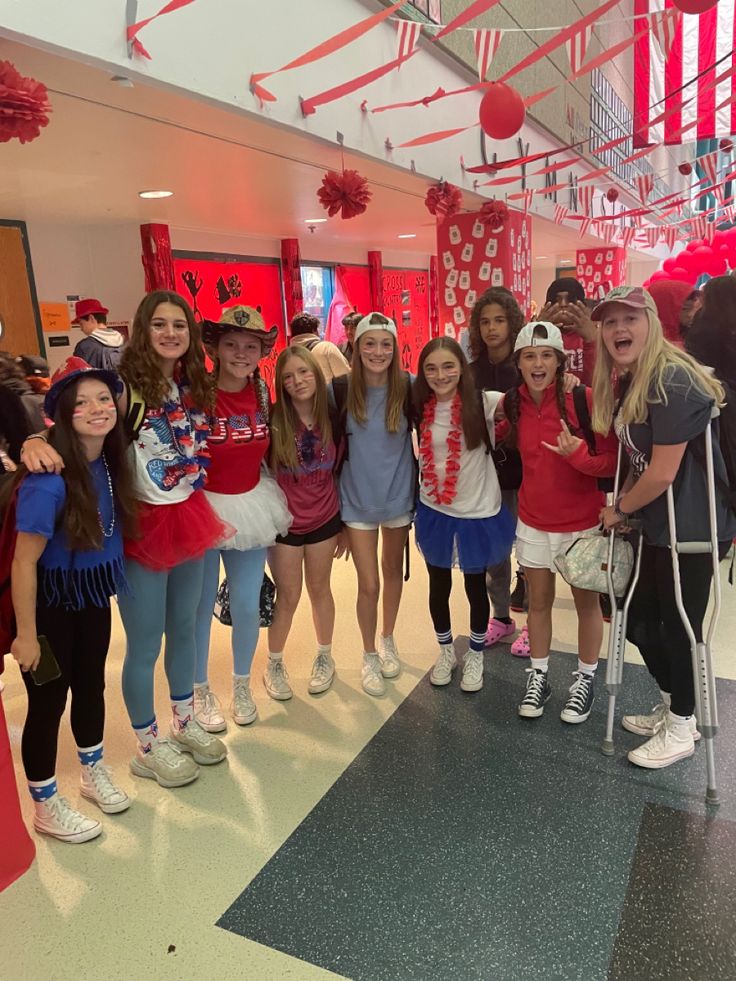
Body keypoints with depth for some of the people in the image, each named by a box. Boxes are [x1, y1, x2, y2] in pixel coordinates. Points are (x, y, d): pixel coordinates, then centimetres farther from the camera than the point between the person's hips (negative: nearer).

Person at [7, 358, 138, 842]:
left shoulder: (110, 463, -7)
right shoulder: (48, 480, -28)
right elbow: (23, 563, -23)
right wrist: (26, 634, -17)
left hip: (94, 597, 6)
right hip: (51, 604, -6)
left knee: (92, 684, 21)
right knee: (48, 699, 10)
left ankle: (94, 772, 46)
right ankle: (47, 807, 32)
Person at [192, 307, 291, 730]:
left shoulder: (263, 391, -1)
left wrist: (273, 497, 12)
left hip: (252, 507, 4)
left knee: (248, 604, 12)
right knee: (201, 606, 10)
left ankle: (242, 685, 35)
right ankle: (200, 691, 32)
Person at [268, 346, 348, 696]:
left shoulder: (332, 420, -4)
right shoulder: (274, 422, -14)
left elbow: (338, 474, 4)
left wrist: (344, 525, 8)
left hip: (324, 520, 2)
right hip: (284, 522, -2)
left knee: (319, 589, 16)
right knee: (288, 595, 8)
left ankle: (324, 657, 36)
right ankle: (274, 663, 30)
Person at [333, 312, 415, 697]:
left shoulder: (407, 387, -10)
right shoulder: (341, 389, -10)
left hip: (398, 495, 1)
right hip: (358, 499, -1)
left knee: (393, 571, 18)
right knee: (369, 584, 2)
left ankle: (387, 641, 41)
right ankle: (369, 657, 26)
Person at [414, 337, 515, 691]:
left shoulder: (482, 403, -14)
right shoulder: (421, 408, -3)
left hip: (478, 511, -2)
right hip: (434, 511, 3)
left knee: (475, 586, 15)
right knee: (438, 586, 17)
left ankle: (475, 656, 38)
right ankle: (446, 651, 41)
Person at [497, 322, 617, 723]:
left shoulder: (584, 399, -17)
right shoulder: (513, 404, -4)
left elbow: (612, 461, -14)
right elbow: (503, 441, 15)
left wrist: (579, 454, -32)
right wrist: (499, 422, -5)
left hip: (583, 522, -3)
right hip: (534, 521, 3)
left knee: (586, 602, 13)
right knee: (538, 601, 15)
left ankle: (584, 680, 32)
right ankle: (538, 677, 33)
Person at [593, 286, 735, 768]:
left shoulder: (671, 379, -21)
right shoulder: (627, 382, 8)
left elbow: (663, 474, -21)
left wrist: (619, 508, -7)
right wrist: (622, 507, -1)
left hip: (691, 526, -9)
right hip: (658, 524, 9)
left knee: (678, 627, 6)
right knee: (640, 621, 16)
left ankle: (680, 729, 28)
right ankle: (673, 707, 39)